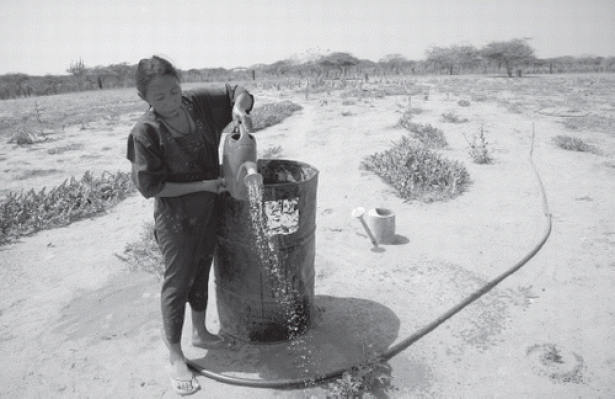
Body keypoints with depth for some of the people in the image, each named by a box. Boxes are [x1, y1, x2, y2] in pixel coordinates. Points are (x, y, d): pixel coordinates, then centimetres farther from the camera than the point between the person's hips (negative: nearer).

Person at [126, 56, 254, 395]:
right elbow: (150, 187, -20)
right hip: (176, 218, -6)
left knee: (201, 273, 21)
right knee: (177, 284, 5)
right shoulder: (145, 133, -21)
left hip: (209, 211, 6)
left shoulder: (199, 103, -7)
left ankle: (200, 332, 43)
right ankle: (176, 358, 23)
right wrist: (203, 186, -22)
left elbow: (240, 93, 4)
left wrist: (238, 108, -19)